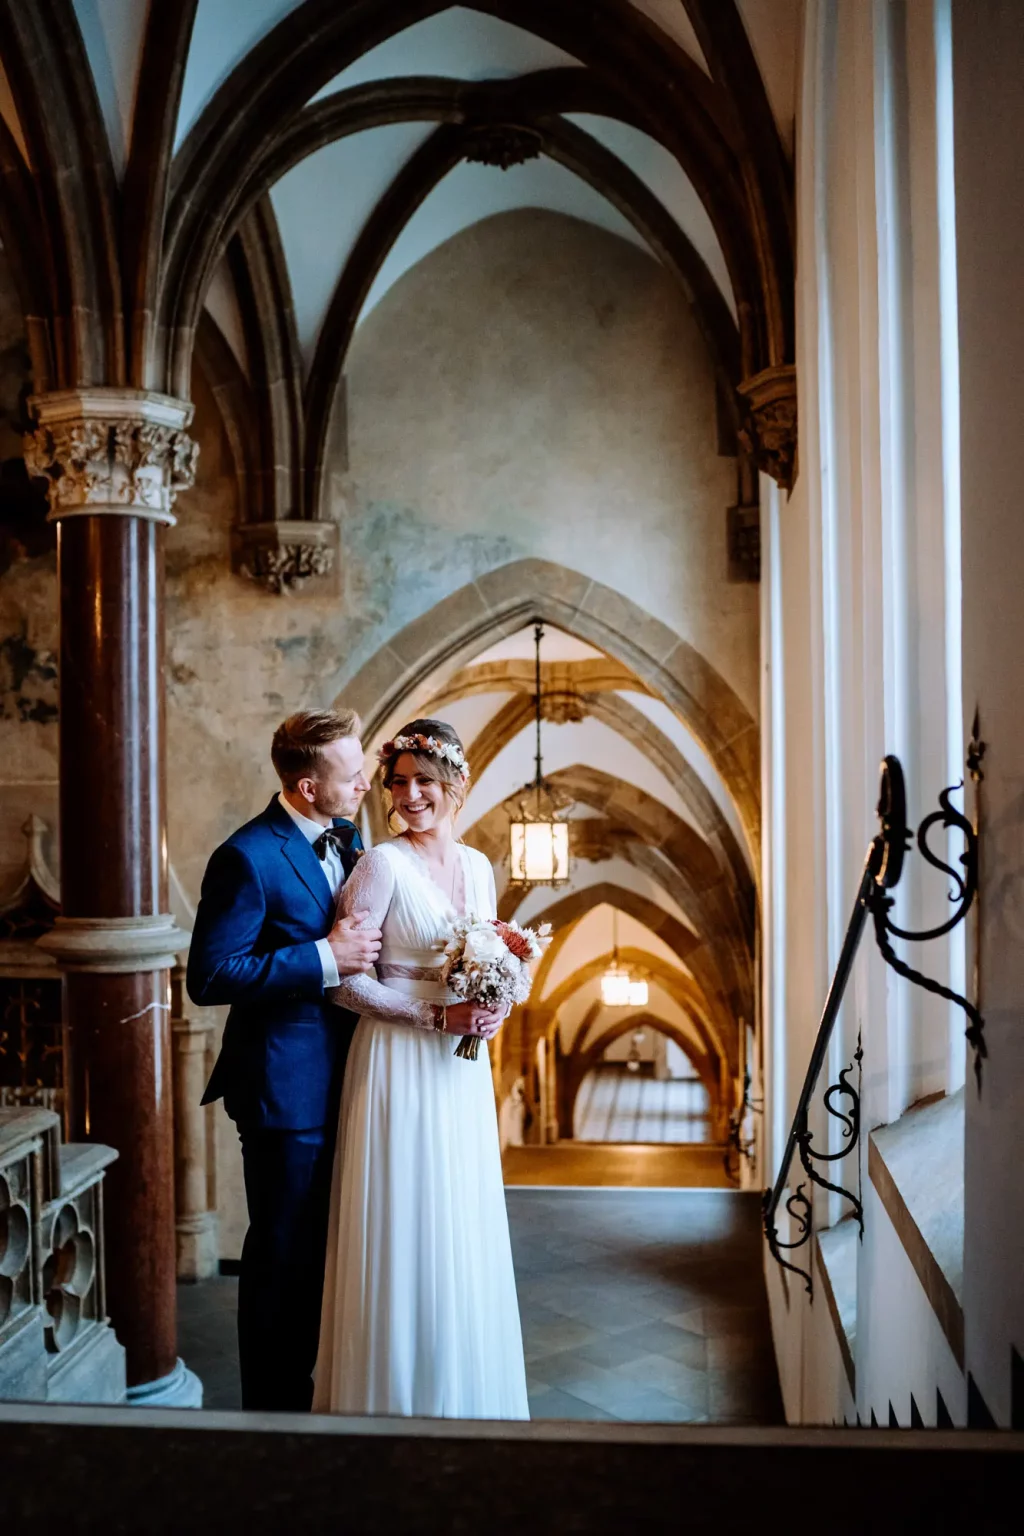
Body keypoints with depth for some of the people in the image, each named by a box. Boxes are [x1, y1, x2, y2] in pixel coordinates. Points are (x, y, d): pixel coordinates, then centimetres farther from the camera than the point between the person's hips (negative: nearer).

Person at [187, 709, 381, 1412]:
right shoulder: (249, 858, -18)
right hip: (287, 1086, -8)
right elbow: (210, 976, -22)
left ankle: (303, 1392, 36)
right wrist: (325, 957, -24)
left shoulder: (349, 840, 7)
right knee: (282, 1256, 5)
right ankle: (274, 1407, 24)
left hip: (339, 1082, 8)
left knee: (320, 1250, 19)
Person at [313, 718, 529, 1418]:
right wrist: (437, 1017, -17)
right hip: (398, 1065, -6)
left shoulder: (478, 865, 9)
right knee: (401, 1226, 1)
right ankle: (395, 1395, 17)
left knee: (464, 1228, 12)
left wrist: (493, 1005, -3)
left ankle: (464, 1390, 27)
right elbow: (345, 979, -12)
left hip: (463, 1069, 6)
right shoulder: (383, 864, -10)